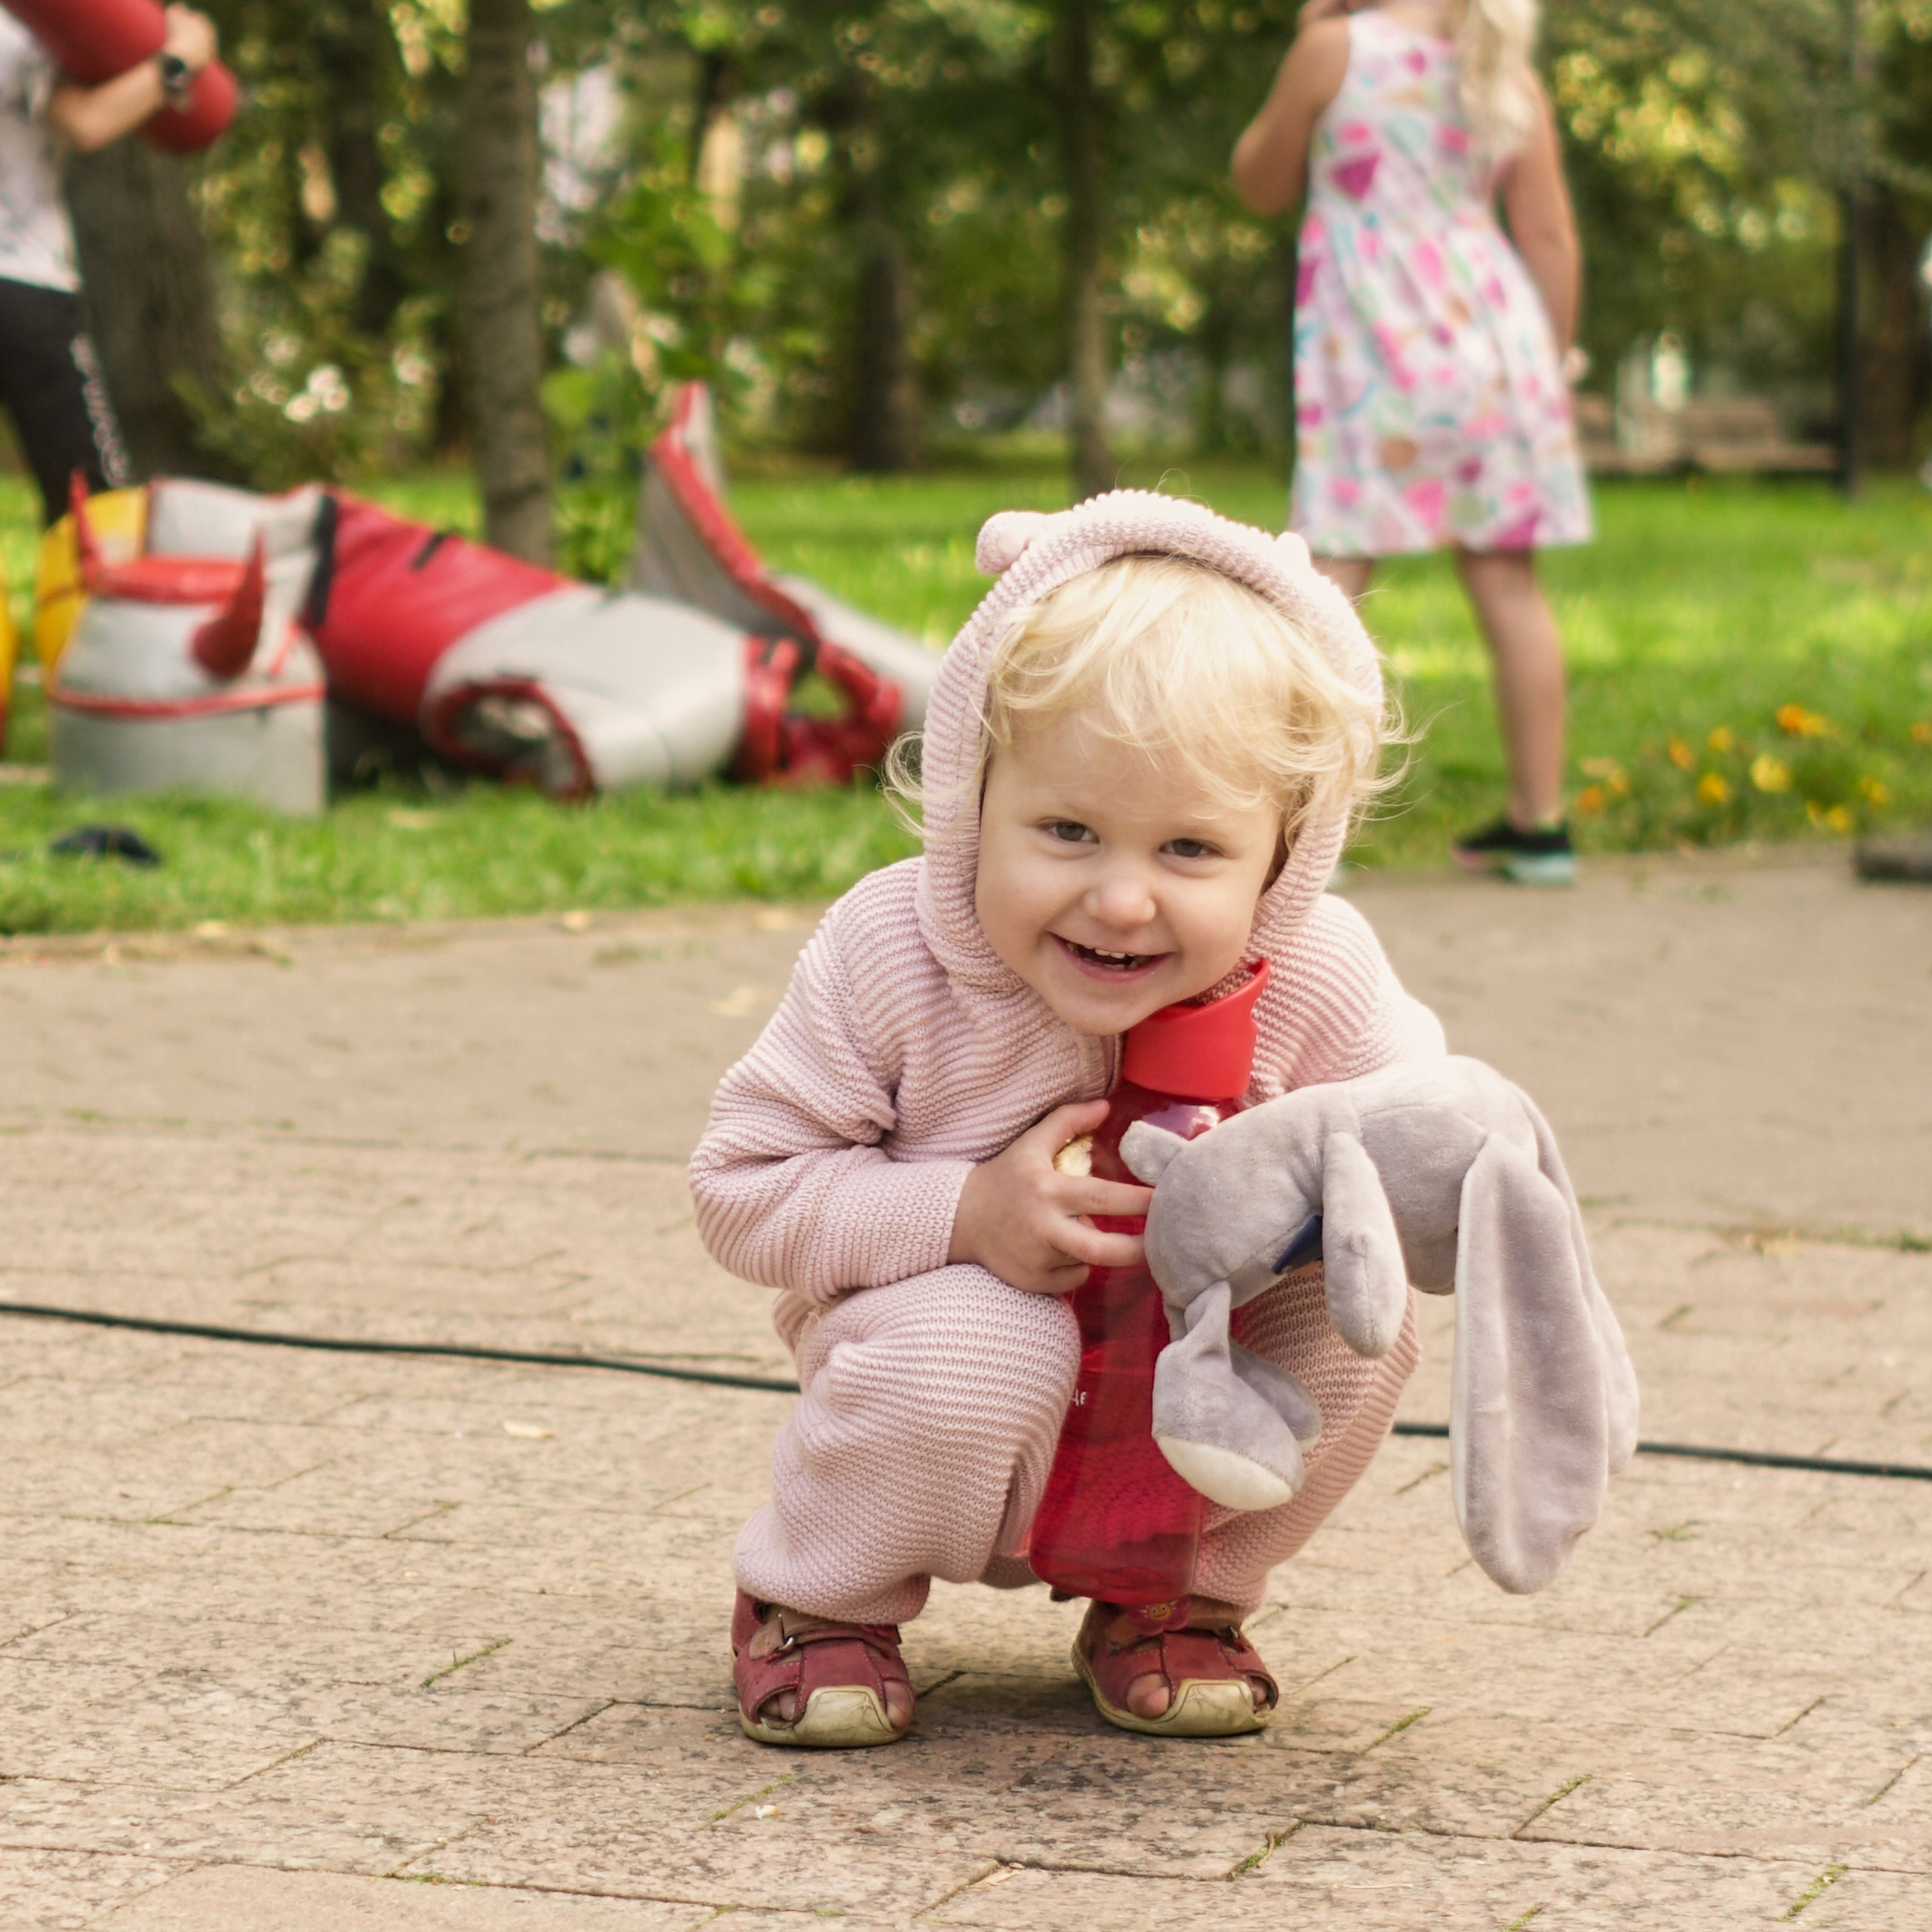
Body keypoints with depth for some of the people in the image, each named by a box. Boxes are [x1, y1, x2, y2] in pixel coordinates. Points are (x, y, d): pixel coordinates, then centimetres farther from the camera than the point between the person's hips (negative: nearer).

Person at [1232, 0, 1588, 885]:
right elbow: (1550, 238, 8)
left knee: (1331, 579, -6)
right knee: (1505, 581, 8)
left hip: (1374, 343, -4)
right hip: (1489, 331, 4)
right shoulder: (1510, 80, 7)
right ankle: (1539, 823, 13)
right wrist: (1552, 367, 17)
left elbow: (1261, 186, 7)